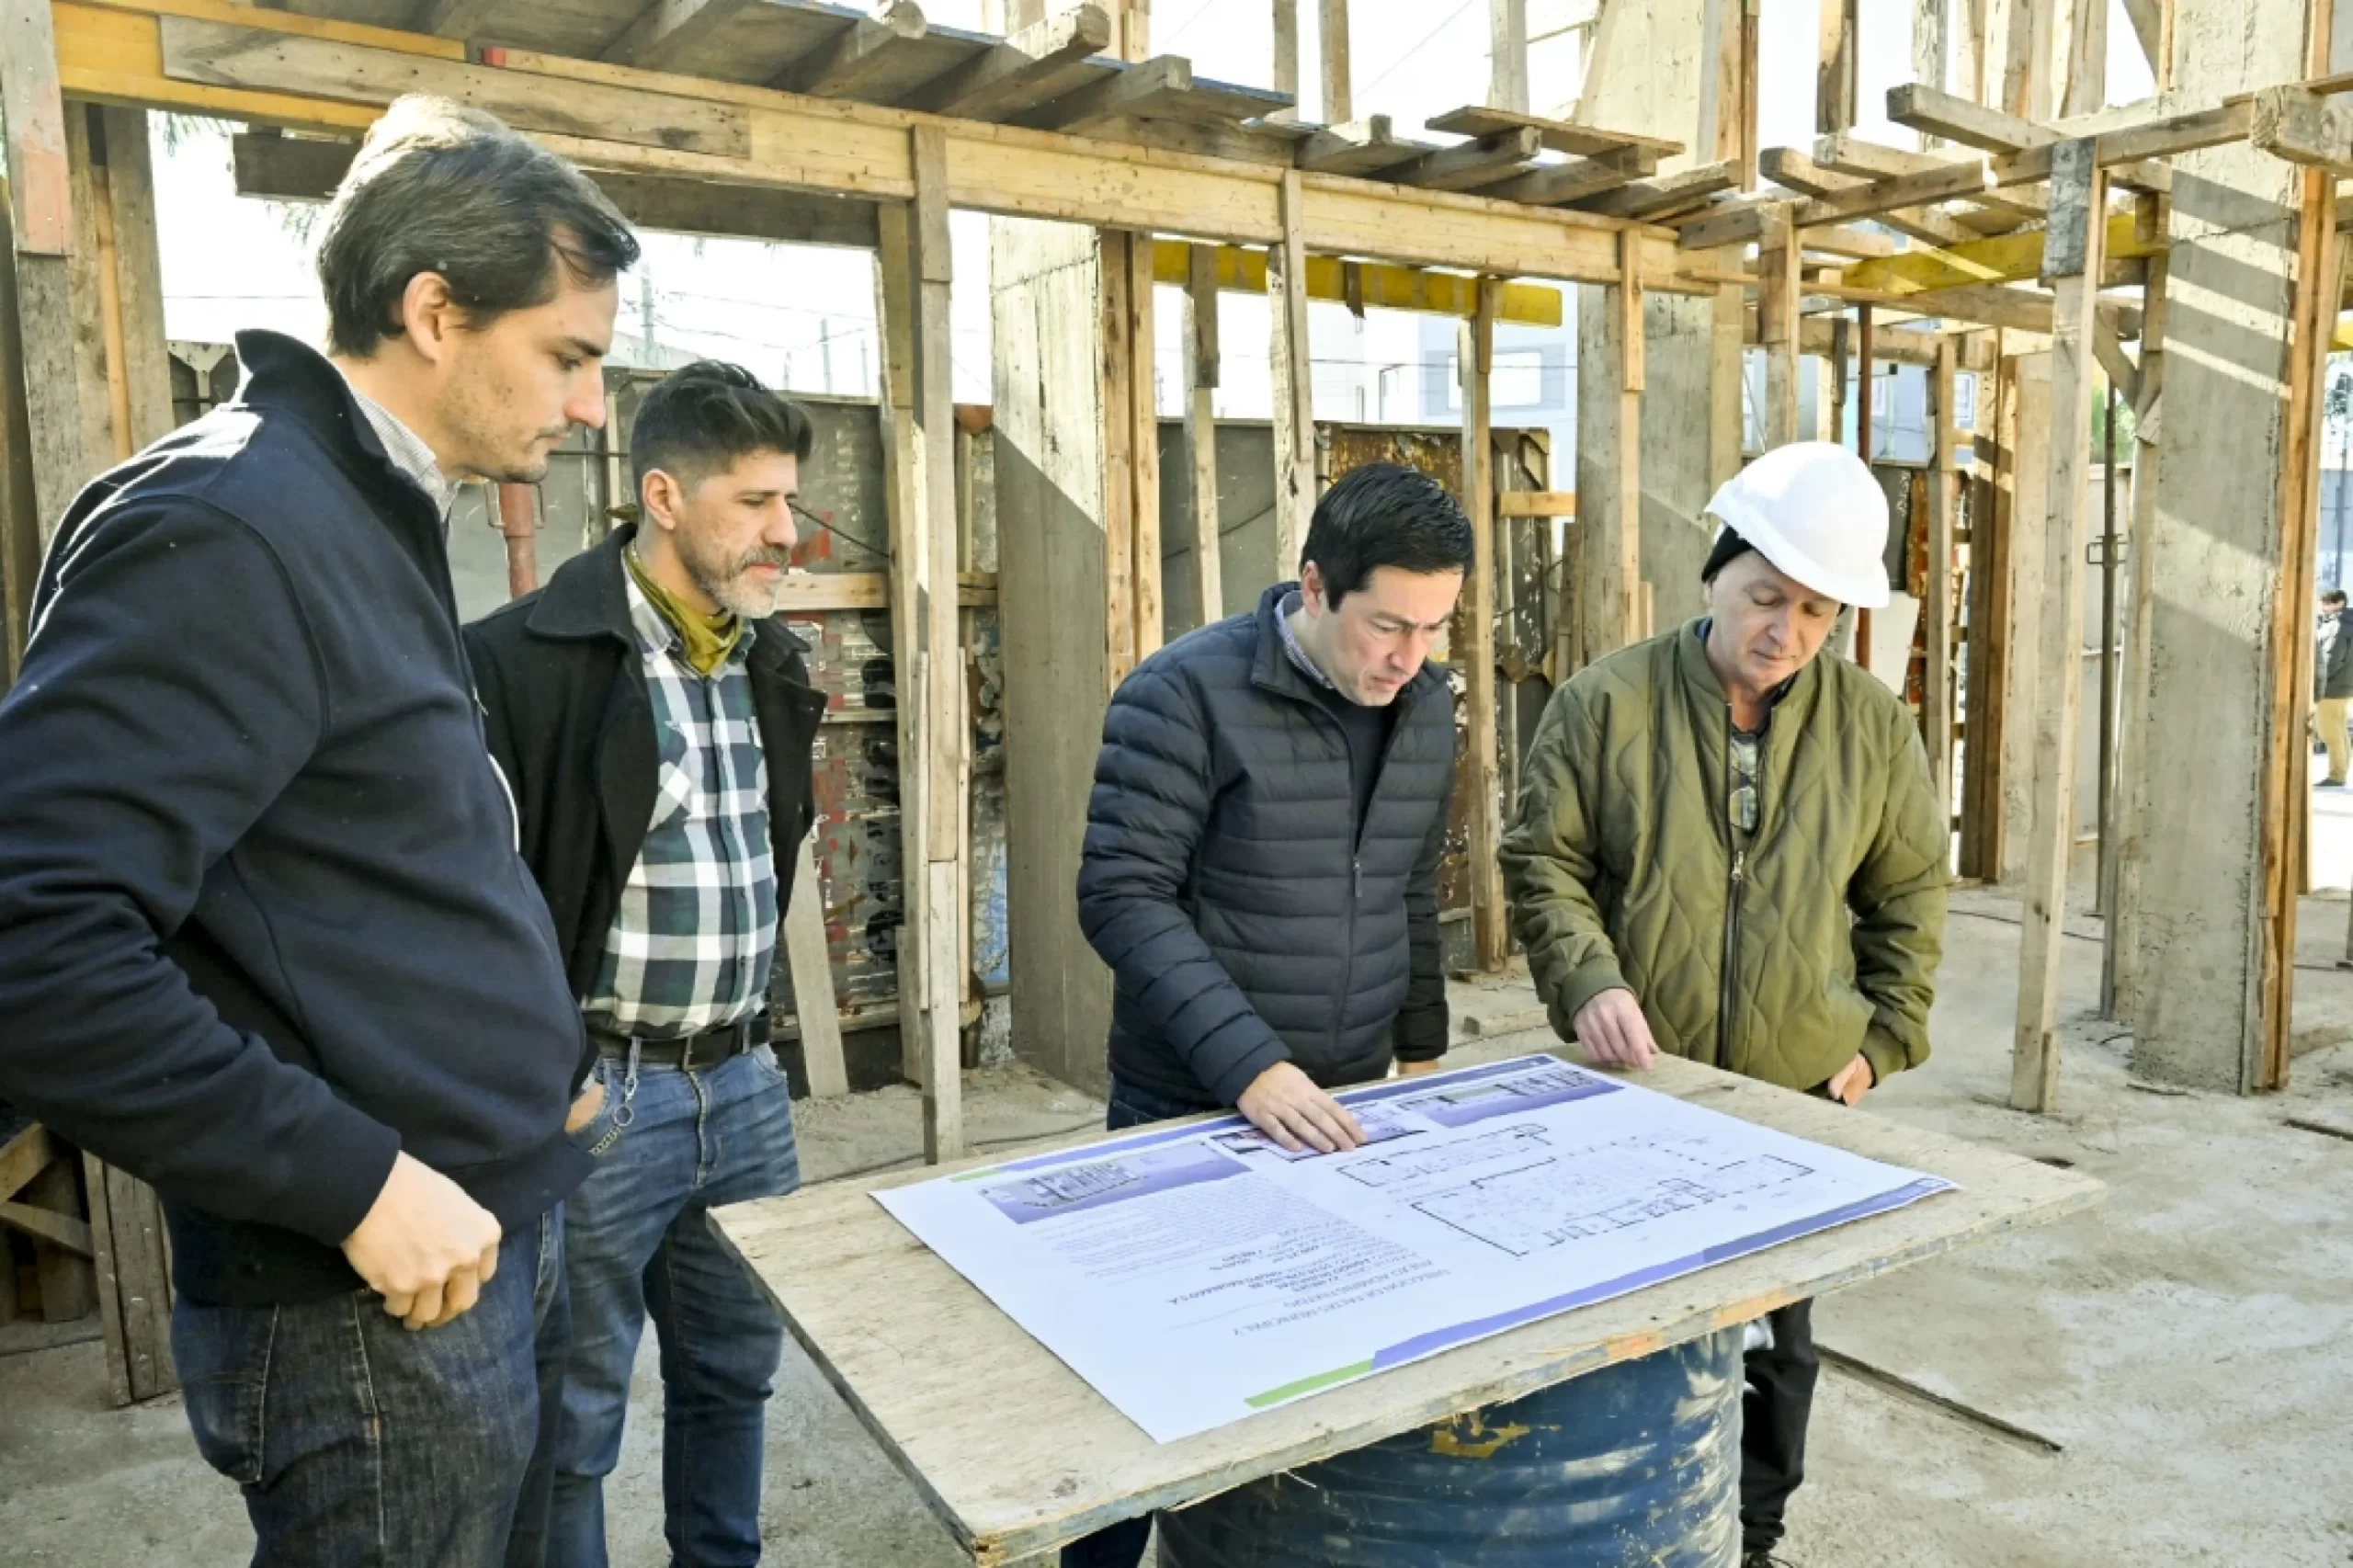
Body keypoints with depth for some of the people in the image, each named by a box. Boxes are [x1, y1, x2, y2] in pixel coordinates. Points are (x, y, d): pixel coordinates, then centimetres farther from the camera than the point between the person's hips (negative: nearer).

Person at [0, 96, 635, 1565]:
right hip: (376, 1307, -9)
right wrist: (353, 1179, -23)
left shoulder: (377, 522, 11)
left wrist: (529, 1072, 12)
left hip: (498, 1240, 9)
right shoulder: (230, 531, -19)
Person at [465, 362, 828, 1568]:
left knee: (735, 1372, 21)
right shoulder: (528, 657, -16)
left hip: (745, 1082, 7)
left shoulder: (773, 660, 8)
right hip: (595, 1092, -7)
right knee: (571, 1420, 11)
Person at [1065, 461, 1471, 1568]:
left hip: (1353, 1103, 5)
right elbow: (1123, 898, -20)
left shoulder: (1425, 707, 4)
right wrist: (1249, 1064, -27)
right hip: (1192, 1110, -5)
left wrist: (1419, 1050, 15)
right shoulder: (1188, 693, -16)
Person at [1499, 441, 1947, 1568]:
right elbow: (1542, 864, -5)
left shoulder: (1873, 725, 0)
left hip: (1797, 1095, 2)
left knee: (1775, 1339, 15)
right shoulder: (1604, 704, -8)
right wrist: (1588, 981, -20)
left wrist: (1882, 1039, 4)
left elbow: (1908, 895, 9)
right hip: (1633, 1090, -1)